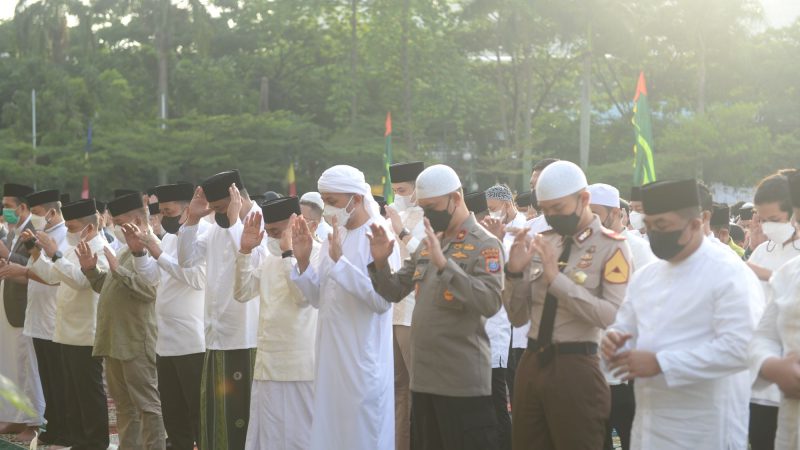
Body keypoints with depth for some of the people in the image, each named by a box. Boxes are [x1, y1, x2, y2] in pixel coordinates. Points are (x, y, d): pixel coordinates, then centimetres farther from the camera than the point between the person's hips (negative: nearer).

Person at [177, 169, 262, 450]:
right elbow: (187, 259, 12)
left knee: (244, 413, -2)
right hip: (217, 335, 7)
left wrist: (234, 219, -21)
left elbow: (253, 264, -25)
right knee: (216, 412, 13)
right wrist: (192, 220, 0)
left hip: (249, 338, -7)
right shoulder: (218, 227, 11)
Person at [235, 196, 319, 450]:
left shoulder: (316, 253, -5)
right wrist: (245, 250, 2)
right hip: (269, 364, 7)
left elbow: (303, 296, -17)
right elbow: (242, 293, 11)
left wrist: (288, 252, -15)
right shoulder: (271, 258, 17)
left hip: (301, 365, -7)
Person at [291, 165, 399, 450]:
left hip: (363, 360, -7)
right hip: (331, 357, 7)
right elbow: (320, 299, 14)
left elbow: (382, 300, -22)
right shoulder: (334, 237, 12)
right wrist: (303, 261, 0)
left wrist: (339, 260, -25)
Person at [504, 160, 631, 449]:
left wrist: (557, 278, -23)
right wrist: (515, 272, -4)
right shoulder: (542, 243, 11)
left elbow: (614, 316, -22)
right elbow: (518, 318, 13)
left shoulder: (611, 246, -8)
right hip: (531, 364, 6)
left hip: (576, 370, -6)